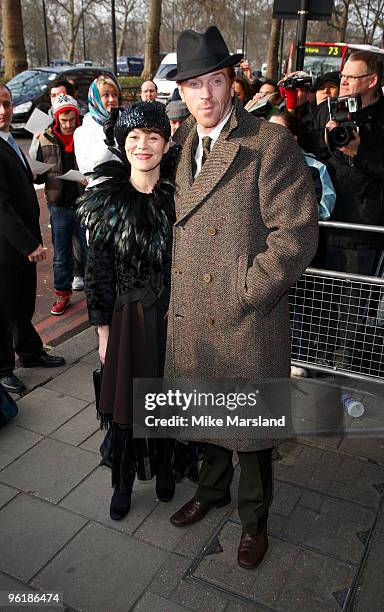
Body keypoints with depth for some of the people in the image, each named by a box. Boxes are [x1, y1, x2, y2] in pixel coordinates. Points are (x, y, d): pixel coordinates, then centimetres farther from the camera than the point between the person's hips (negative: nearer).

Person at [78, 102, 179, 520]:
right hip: (128, 316, 0)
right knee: (125, 401, 11)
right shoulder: (107, 201, -4)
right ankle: (123, 482, 34)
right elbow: (99, 270, -1)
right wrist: (103, 330, 0)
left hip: (173, 315, 0)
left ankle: (164, 466, 41)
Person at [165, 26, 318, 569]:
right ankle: (213, 488, 50)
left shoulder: (271, 144, -12)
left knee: (250, 427, 12)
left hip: (246, 323, -5)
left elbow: (297, 234, -16)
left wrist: (244, 293, -16)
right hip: (192, 317, 6)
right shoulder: (183, 144, 9)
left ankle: (254, 518, 39)